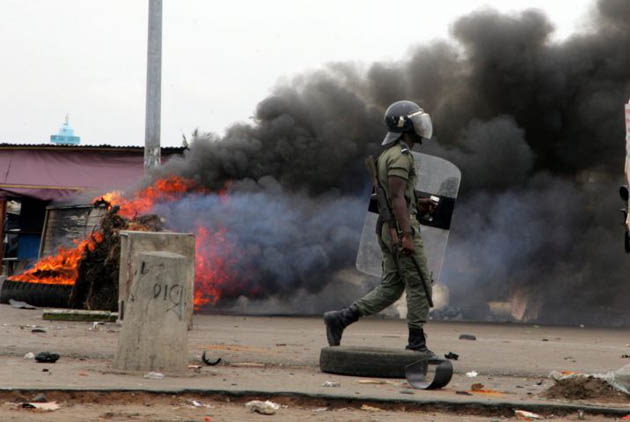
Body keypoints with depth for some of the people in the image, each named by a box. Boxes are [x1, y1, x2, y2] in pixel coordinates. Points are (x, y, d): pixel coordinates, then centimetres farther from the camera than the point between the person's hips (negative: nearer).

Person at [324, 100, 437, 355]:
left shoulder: (386, 154, 18)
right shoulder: (400, 155, -13)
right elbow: (397, 197, -21)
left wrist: (417, 203, 21)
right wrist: (406, 236, -25)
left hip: (386, 228, 10)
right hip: (400, 226, -10)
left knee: (390, 287, 10)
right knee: (419, 285, -2)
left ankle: (340, 318, 3)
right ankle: (416, 344, 2)